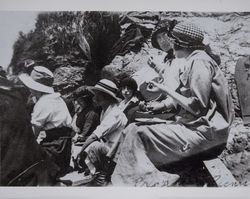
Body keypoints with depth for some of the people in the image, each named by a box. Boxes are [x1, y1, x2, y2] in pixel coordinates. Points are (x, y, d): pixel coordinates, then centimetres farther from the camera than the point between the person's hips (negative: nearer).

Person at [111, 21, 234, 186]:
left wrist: (165, 89, -11)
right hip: (198, 124, 10)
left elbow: (196, 107, -18)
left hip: (204, 130, -10)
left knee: (140, 134, -17)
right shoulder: (196, 60, 16)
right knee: (134, 128, 3)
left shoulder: (199, 61, -14)